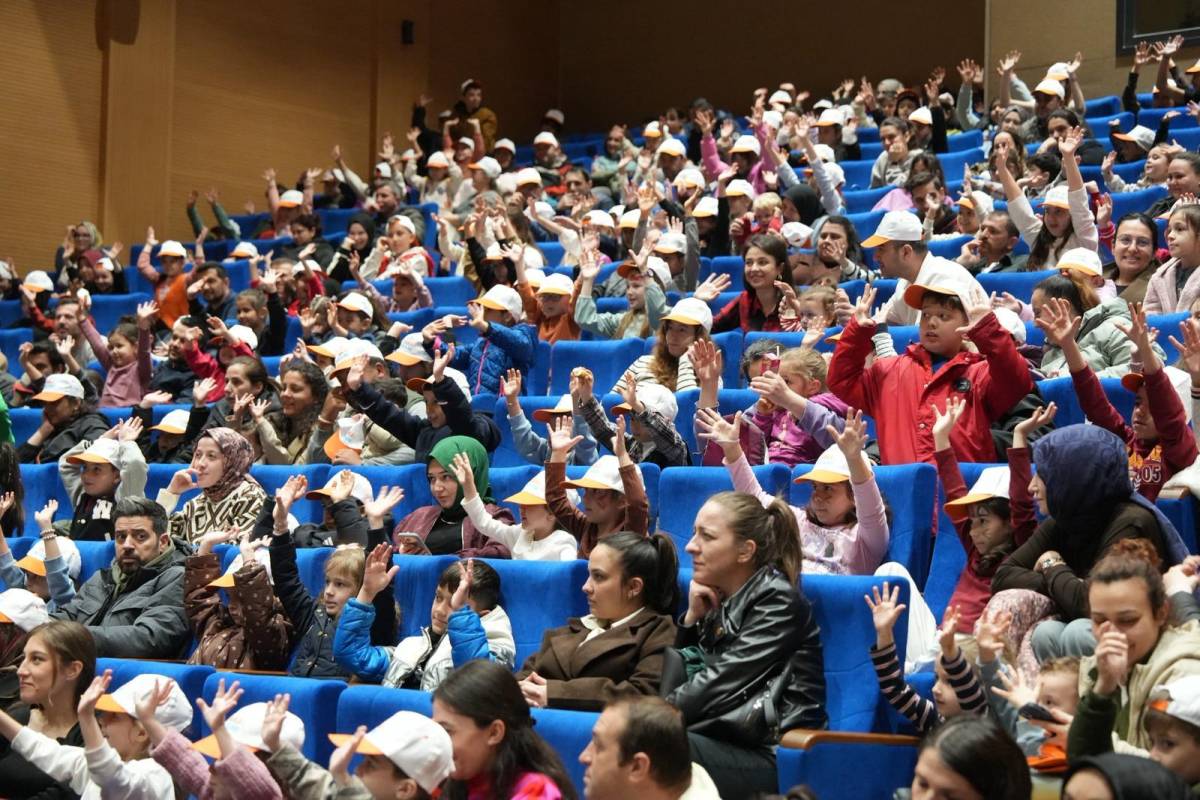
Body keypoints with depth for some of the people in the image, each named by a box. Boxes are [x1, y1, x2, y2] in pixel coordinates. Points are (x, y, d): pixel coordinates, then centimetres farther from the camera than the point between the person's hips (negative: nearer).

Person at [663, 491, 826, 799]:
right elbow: (679, 675, 16)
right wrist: (692, 617, 5)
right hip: (726, 743, 7)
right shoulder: (718, 599, 16)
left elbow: (719, 684, -14)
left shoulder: (777, 600, -6)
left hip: (772, 757, -7)